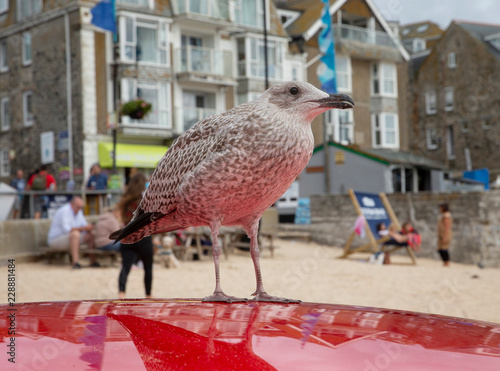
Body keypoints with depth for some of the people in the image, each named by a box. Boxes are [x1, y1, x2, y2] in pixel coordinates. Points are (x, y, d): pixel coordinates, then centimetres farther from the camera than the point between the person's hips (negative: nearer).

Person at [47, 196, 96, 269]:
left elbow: (84, 224, 9)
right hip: (55, 240, -9)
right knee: (75, 233, -38)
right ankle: (75, 262, -45)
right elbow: (66, 229, -33)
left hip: (69, 238, 9)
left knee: (91, 235, -2)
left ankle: (93, 262, -2)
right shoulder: (65, 211, -22)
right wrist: (83, 228, -36)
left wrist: (88, 228, -14)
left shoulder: (78, 211, 6)